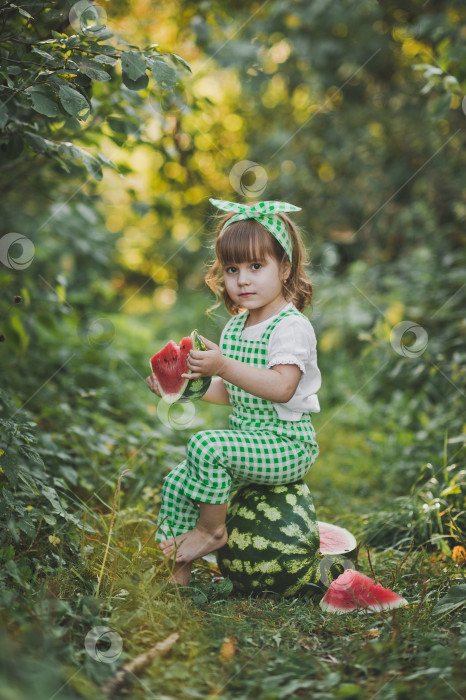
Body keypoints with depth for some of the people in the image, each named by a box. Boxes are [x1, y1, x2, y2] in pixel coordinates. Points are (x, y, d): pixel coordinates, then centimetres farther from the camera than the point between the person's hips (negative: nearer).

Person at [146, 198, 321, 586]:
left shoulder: (293, 326, -15)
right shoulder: (234, 327, 12)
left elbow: (281, 388, -29)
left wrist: (224, 366, -31)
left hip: (286, 444, -9)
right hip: (249, 438, 9)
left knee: (205, 445, -29)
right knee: (177, 482, 1)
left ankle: (212, 529, -6)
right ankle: (179, 573, 11)